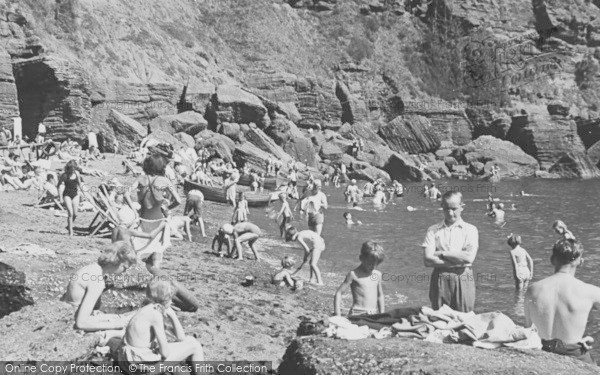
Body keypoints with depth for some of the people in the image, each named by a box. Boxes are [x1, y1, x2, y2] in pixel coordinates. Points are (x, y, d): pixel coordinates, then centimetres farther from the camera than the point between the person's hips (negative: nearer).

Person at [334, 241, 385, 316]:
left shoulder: (378, 275, 11)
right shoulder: (353, 275, -4)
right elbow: (338, 293, -4)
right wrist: (337, 315, -9)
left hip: (374, 315, 5)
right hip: (357, 315, -5)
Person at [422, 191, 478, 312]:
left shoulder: (470, 229, 5)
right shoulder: (433, 230, 7)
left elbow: (469, 257, -9)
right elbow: (428, 260, -5)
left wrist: (441, 253, -6)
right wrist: (459, 261, -9)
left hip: (463, 281, -1)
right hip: (439, 280, 1)